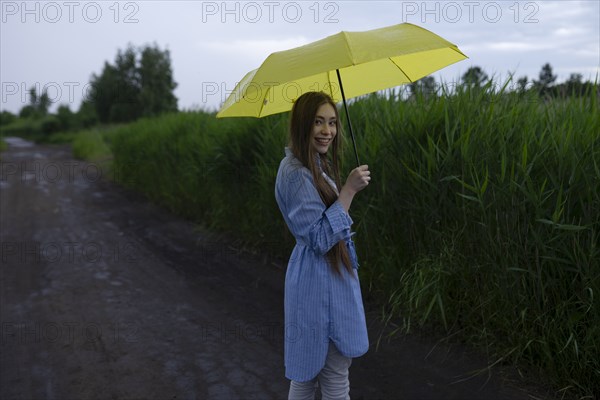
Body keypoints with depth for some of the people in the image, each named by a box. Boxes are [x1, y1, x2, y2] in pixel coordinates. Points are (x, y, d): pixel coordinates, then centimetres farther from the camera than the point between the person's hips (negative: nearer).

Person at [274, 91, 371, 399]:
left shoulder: (317, 165, 10)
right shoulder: (295, 173, -21)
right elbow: (320, 238, -25)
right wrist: (349, 189, -24)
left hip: (330, 274, 10)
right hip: (320, 281, -10)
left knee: (308, 372, 21)